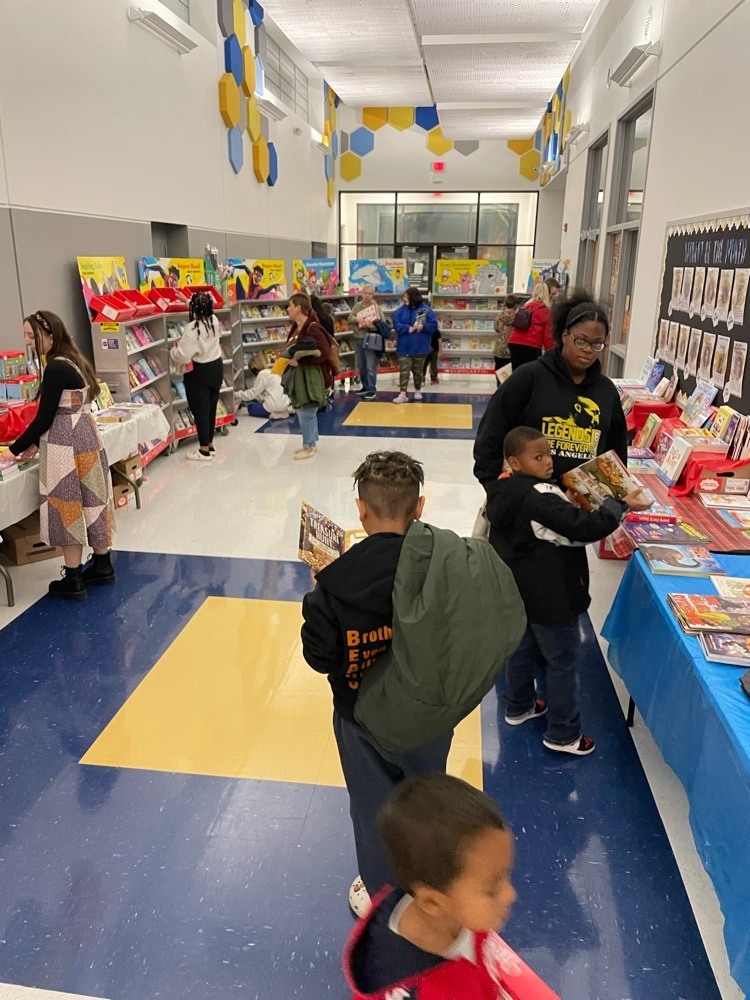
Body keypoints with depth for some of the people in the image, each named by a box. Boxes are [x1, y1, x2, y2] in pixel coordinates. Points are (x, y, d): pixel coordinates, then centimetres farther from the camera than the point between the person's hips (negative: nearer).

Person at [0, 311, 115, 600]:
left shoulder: (56, 368, -17)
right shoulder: (73, 362, 11)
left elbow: (44, 418, -16)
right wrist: (36, 444, 17)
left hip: (67, 447, -9)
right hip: (85, 438, 9)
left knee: (68, 510, -1)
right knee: (89, 503, 16)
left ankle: (73, 581, 8)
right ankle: (103, 565, 26)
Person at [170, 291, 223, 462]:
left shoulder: (192, 328, -22)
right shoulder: (214, 321, -1)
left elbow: (183, 356, -23)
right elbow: (205, 313, 26)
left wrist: (173, 351, -1)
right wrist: (187, 300, 37)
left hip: (199, 372, -8)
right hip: (216, 367, 8)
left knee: (200, 411, 1)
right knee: (211, 408, 16)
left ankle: (204, 450, 6)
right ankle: (210, 445, 27)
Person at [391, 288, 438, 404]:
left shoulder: (426, 309, -5)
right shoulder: (401, 310, 3)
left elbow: (434, 325, -7)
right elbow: (396, 324, -6)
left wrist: (423, 327, -24)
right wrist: (408, 328, -21)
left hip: (420, 347, -1)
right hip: (404, 347, 1)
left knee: (418, 370, 12)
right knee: (404, 370, -6)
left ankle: (418, 391, 29)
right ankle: (403, 394, -8)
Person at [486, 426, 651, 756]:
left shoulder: (504, 492, 0)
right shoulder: (541, 498, -29)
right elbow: (583, 528, -31)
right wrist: (620, 505, -20)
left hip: (517, 592, 9)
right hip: (550, 598, -9)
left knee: (523, 651, 25)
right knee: (562, 662, 7)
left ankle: (518, 707, 44)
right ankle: (563, 735, 20)